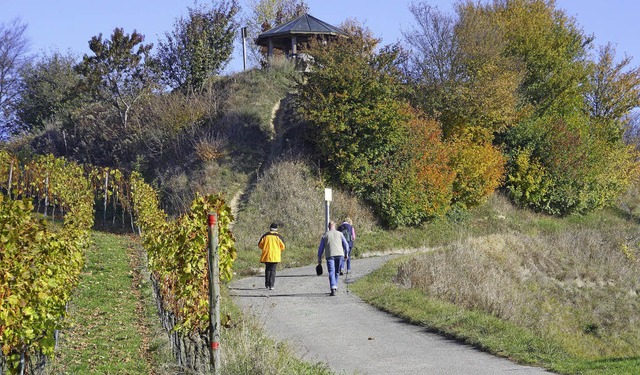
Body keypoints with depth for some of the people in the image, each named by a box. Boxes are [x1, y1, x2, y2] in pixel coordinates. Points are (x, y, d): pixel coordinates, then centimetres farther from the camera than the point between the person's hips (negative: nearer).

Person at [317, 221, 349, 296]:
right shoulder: (339, 234, 10)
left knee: (331, 272, -7)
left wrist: (319, 258, 15)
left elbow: (321, 248, 9)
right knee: (337, 272, 17)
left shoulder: (325, 235, 8)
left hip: (330, 255, -2)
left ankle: (333, 288, -21)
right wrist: (346, 254, 23)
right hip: (339, 254, 2)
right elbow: (346, 245, 10)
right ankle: (335, 287, 23)